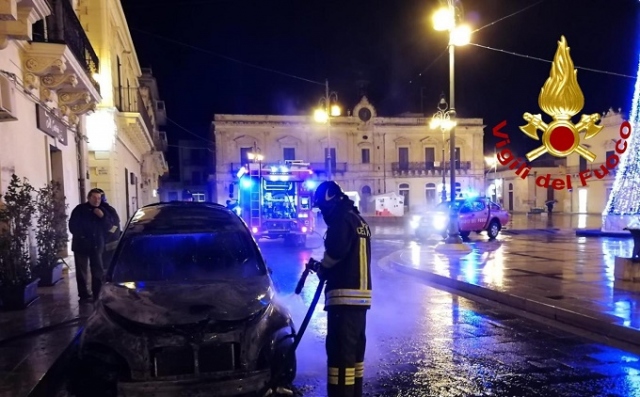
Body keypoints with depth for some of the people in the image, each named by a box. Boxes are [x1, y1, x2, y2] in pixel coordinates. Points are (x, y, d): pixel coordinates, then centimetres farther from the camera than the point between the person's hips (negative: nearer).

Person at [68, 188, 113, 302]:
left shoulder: (103, 210, 6)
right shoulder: (80, 209, -7)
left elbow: (109, 226, 1)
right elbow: (72, 226, -8)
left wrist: (103, 217, -14)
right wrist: (80, 236, -13)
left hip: (97, 245, 4)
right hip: (81, 245, -4)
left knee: (98, 271, 6)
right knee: (82, 272, -1)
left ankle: (97, 294, 15)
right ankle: (85, 295, 4)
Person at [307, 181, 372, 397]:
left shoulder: (341, 218, -11)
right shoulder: (358, 220, 19)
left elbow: (335, 251, -22)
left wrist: (322, 268, -2)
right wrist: (325, 267, 12)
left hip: (344, 295, -10)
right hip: (360, 294, 10)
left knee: (340, 350, -7)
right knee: (354, 348, 17)